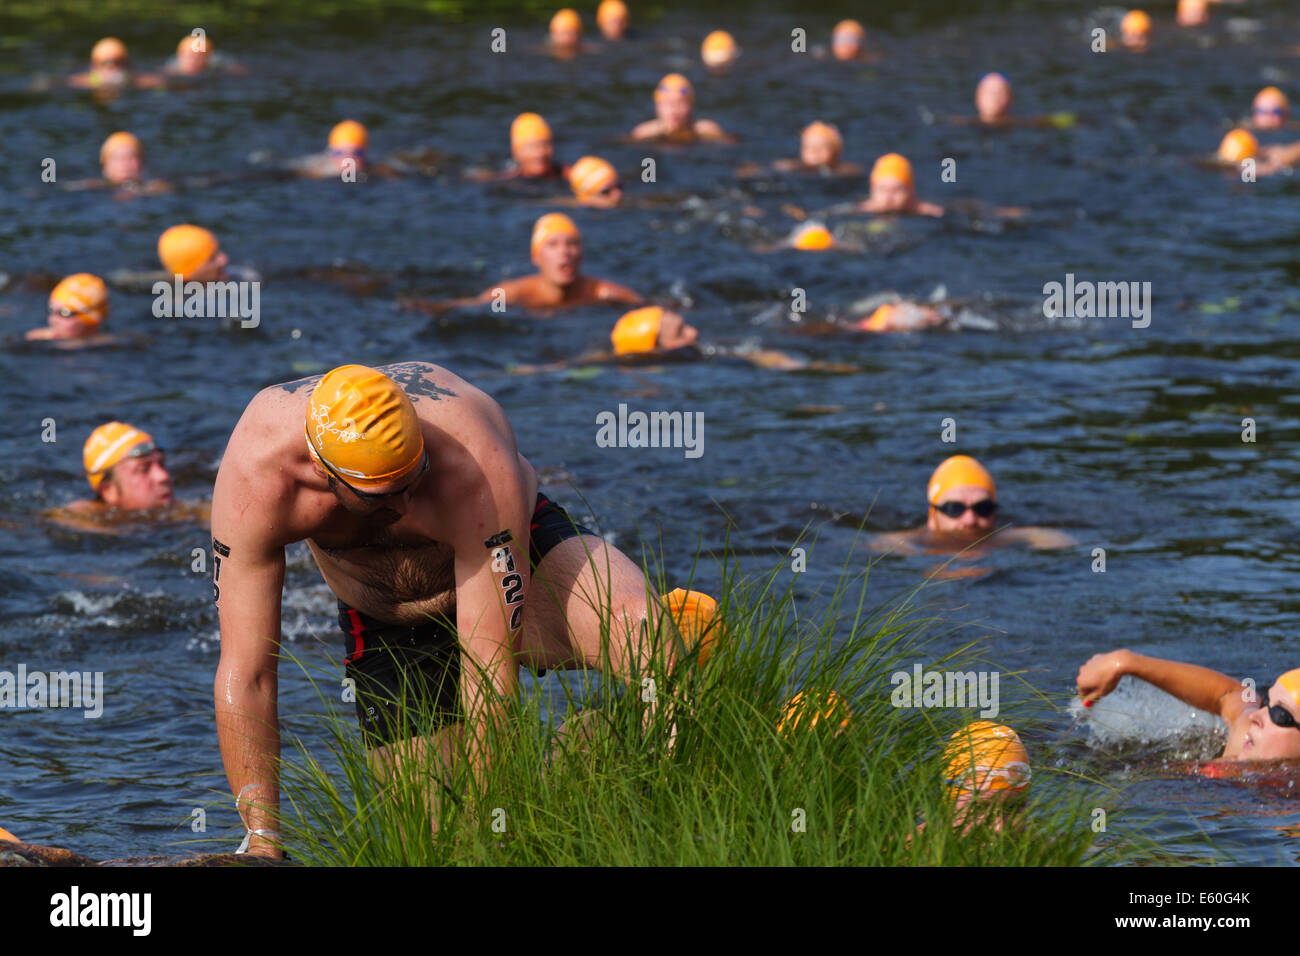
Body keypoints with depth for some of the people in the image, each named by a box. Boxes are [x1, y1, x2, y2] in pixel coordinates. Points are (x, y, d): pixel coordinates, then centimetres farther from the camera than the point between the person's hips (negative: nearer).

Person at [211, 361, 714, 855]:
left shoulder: (478, 466, -40)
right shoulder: (253, 476, -33)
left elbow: (489, 667, -37)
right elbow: (244, 677, -30)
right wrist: (263, 844, -34)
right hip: (388, 633, 3)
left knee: (639, 631, -35)